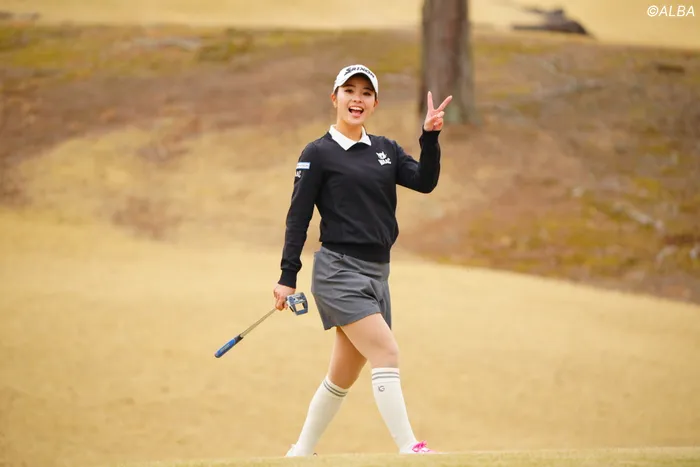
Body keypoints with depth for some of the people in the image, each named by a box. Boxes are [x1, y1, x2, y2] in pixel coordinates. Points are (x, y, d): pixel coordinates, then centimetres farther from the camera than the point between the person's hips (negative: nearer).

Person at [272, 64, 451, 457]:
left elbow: (424, 182, -1)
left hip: (377, 274, 7)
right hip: (339, 273, -7)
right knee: (387, 354, -19)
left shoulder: (386, 150, 13)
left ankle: (301, 453, 25)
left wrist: (430, 137, -15)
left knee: (343, 376, 12)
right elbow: (298, 217, -5)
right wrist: (288, 277, -9)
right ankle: (409, 449, -20)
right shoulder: (319, 154, -3)